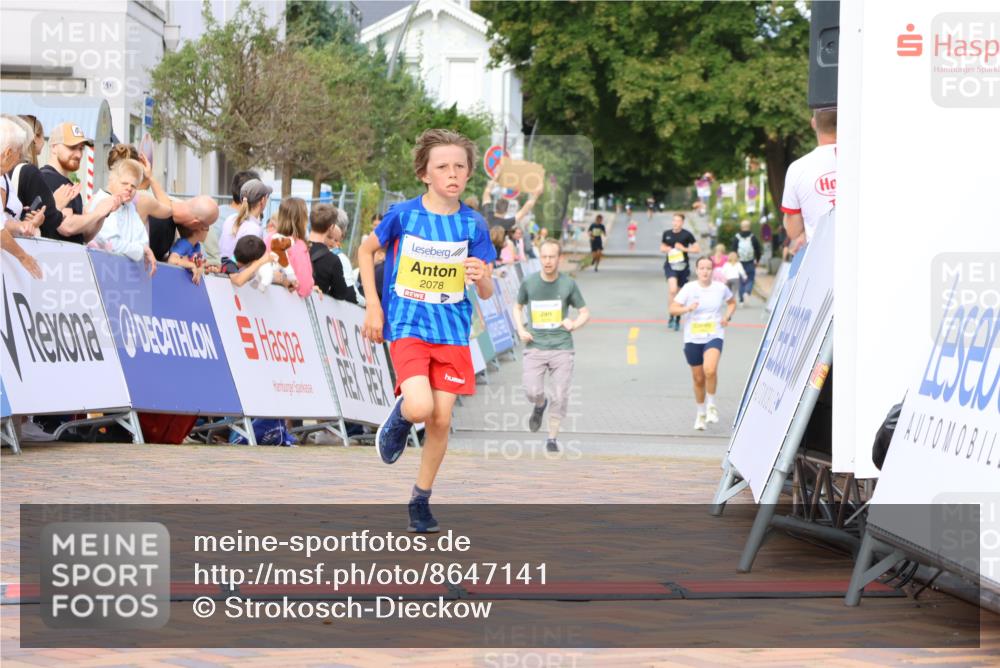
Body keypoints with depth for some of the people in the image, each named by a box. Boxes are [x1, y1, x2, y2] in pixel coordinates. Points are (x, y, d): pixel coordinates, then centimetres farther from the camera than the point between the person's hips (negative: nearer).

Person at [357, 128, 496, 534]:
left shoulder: (473, 225, -1)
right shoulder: (403, 215, -6)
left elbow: (486, 293, 1)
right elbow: (366, 250, 10)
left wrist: (482, 278, -23)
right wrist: (373, 307, 3)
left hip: (452, 333, 2)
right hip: (407, 327, -2)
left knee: (441, 421, 0)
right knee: (420, 408, -22)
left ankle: (421, 501, 18)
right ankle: (399, 418, 16)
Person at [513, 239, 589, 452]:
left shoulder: (568, 284, 0)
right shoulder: (529, 282, 2)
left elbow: (585, 312, 9)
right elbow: (518, 307, 18)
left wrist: (574, 324, -12)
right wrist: (521, 329, 1)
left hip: (561, 348, 0)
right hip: (535, 347, 0)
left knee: (560, 396, -4)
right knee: (532, 392, -14)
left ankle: (552, 437, 12)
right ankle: (539, 405, 23)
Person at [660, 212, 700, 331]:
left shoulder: (687, 234, -3)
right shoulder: (667, 234, 5)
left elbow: (697, 249, -1)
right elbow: (662, 247, 20)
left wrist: (684, 249, -13)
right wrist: (666, 249, -3)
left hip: (683, 266, 0)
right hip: (670, 265, 0)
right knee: (673, 290, -24)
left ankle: (677, 320, 26)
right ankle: (672, 316, -11)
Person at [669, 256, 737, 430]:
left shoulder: (721, 288, 1)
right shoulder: (689, 288, -3)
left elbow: (732, 302, 20)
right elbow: (673, 309, -5)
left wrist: (727, 316, 2)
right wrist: (688, 308, -23)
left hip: (714, 337, -1)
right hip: (692, 338, 1)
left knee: (710, 370, -27)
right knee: (698, 379, 9)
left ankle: (711, 405, -5)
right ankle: (701, 413, 30)